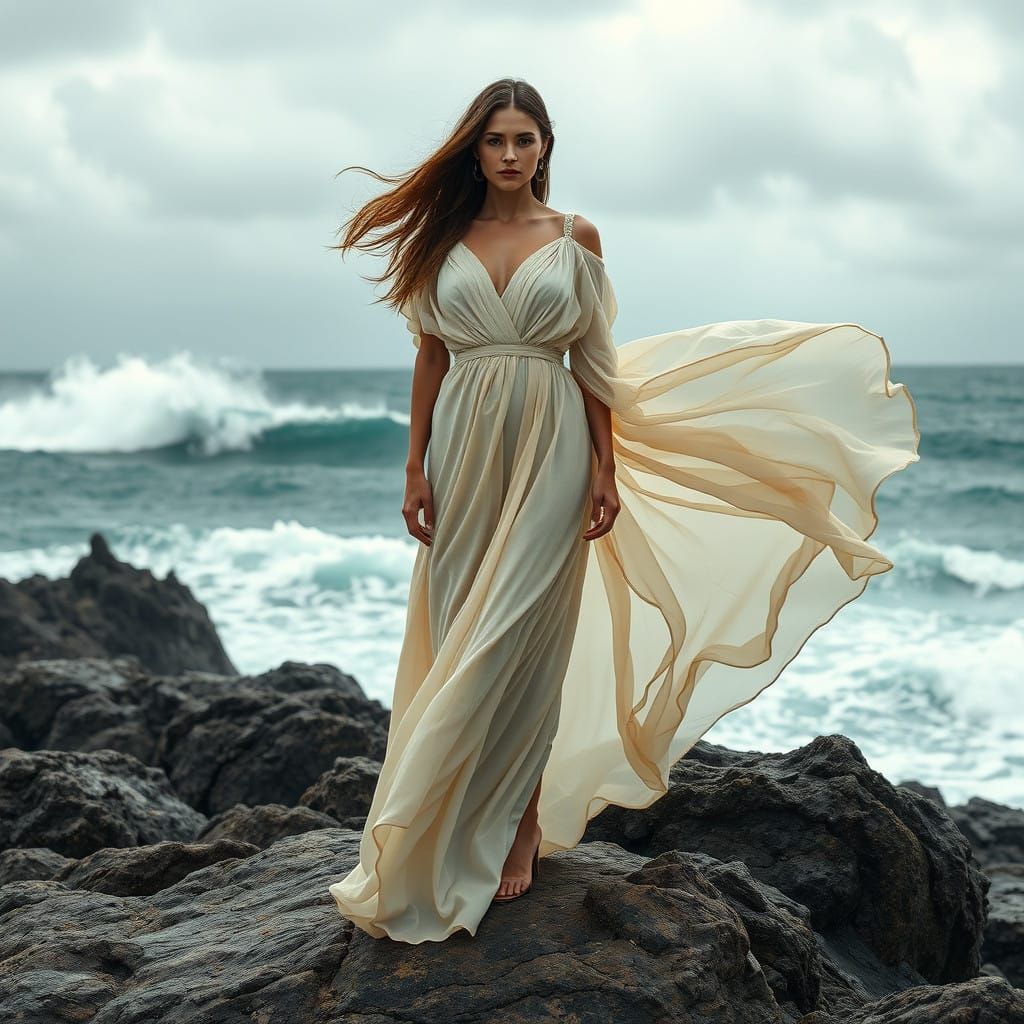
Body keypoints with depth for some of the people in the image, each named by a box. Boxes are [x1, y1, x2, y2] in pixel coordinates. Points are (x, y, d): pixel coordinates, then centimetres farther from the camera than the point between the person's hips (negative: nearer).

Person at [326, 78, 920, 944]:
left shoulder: (575, 238, 2)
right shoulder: (445, 240, 5)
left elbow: (592, 362, 3)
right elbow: (431, 359, 6)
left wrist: (605, 472, -2)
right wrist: (416, 469, 1)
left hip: (549, 451, -2)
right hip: (466, 450, 2)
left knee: (521, 637, -2)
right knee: (463, 635, 5)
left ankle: (517, 826, 9)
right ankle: (449, 831, 17)